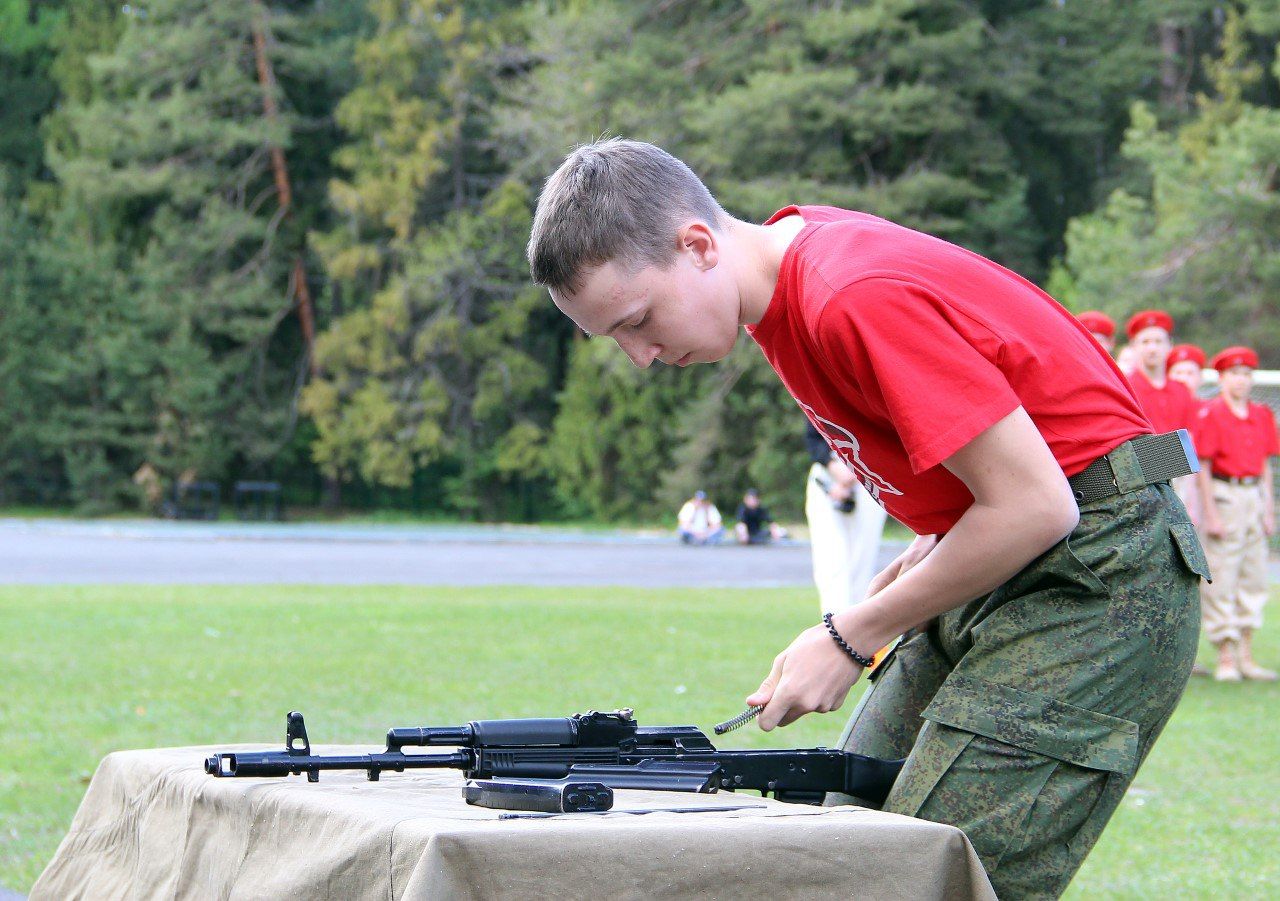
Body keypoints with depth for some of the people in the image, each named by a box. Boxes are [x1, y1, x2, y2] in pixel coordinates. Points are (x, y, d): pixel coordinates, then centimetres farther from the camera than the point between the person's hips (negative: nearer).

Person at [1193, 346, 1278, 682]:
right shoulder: (1211, 414, -6)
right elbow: (1203, 467, -8)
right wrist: (1211, 513, -12)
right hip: (1224, 494, -6)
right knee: (1221, 579, -4)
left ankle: (1246, 656, 15)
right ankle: (1226, 658, 0)